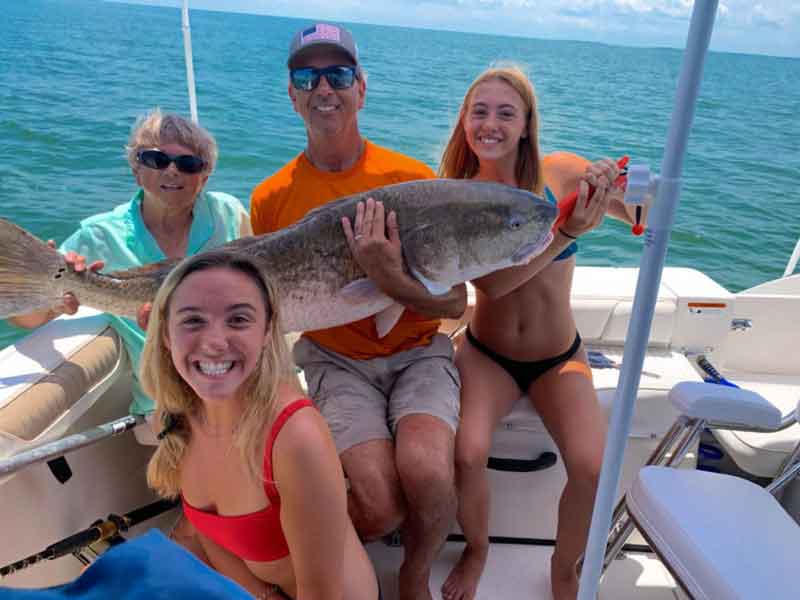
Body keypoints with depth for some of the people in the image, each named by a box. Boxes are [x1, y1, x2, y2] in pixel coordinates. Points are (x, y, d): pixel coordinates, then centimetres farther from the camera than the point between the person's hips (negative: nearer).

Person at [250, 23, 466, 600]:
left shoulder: (415, 179, -5)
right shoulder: (271, 198, 0)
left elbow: (455, 303, -6)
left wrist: (391, 279, -26)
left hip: (418, 353, 0)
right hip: (335, 358, 0)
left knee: (428, 473, -28)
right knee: (380, 504, -22)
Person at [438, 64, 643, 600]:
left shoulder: (563, 171, -8)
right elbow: (491, 282, -25)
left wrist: (613, 188, -25)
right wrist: (568, 231, -34)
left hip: (559, 358, 1)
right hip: (486, 354, 0)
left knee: (593, 467, -21)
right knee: (467, 453, -26)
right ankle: (477, 549, 9)